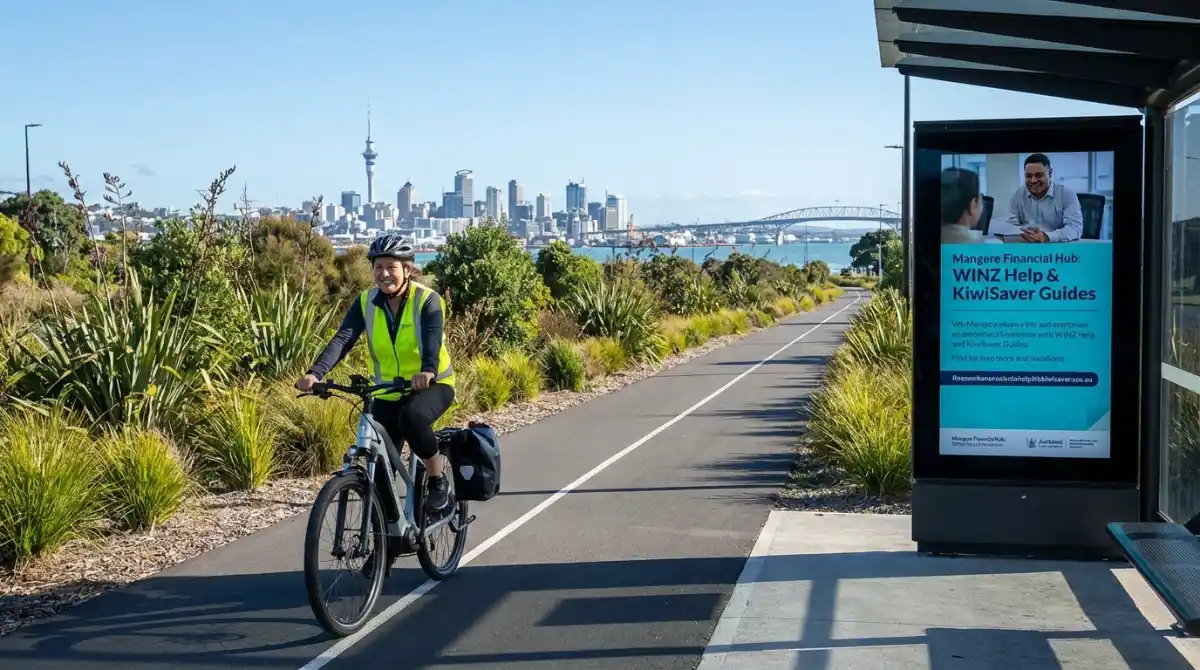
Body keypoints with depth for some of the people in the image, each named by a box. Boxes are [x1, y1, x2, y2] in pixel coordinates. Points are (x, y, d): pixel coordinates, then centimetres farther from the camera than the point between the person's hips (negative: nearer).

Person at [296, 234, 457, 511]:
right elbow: (342, 339, -18)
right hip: (388, 393, 4)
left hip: (432, 385, -4)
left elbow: (433, 341, -32)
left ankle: (438, 479, -12)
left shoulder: (427, 300, -15)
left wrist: (427, 372, -54)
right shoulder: (366, 302, -6)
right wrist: (315, 373, -35)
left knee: (412, 417, -35)